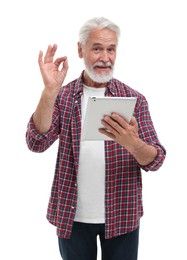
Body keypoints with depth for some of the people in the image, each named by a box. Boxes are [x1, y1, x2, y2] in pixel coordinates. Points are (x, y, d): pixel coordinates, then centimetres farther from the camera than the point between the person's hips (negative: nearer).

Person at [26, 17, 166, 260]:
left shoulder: (134, 99, -2)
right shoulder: (62, 97, 0)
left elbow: (156, 160, -7)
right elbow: (37, 144, -13)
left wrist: (132, 143, -29)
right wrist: (50, 91, -25)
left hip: (121, 215, 0)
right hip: (72, 216, 0)